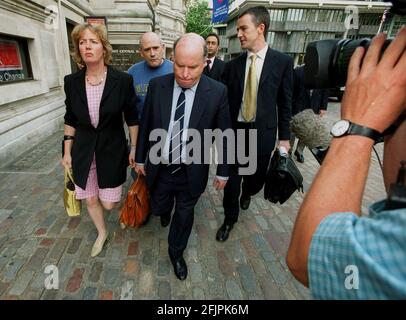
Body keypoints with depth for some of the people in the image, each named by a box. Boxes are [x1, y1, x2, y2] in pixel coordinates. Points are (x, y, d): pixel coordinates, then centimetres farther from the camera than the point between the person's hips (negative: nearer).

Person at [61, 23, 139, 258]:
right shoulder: (72, 82, -3)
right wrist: (67, 152, 8)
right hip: (83, 151, 4)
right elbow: (70, 120, 6)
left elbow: (132, 118, -5)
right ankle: (102, 232, 46)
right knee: (90, 200, 17)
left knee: (109, 203, 4)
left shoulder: (123, 80, -13)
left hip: (112, 150, -3)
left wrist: (134, 148, -3)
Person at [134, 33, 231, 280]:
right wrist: (140, 158, 8)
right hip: (160, 169, 2)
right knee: (158, 209, 23)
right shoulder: (157, 85, -9)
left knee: (184, 214, 17)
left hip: (192, 173, -1)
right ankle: (166, 209, 62)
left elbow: (224, 134, -5)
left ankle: (176, 252, 46)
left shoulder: (217, 92, -14)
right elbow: (146, 125, 1)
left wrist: (223, 172, 0)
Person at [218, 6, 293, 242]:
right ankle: (230, 218, 31)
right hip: (234, 131, 1)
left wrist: (284, 137, -1)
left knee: (257, 177, 15)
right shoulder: (233, 65, 2)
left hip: (263, 132, -1)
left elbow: (285, 103, -1)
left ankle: (247, 193, 51)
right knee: (231, 178, 8)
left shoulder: (283, 61, -3)